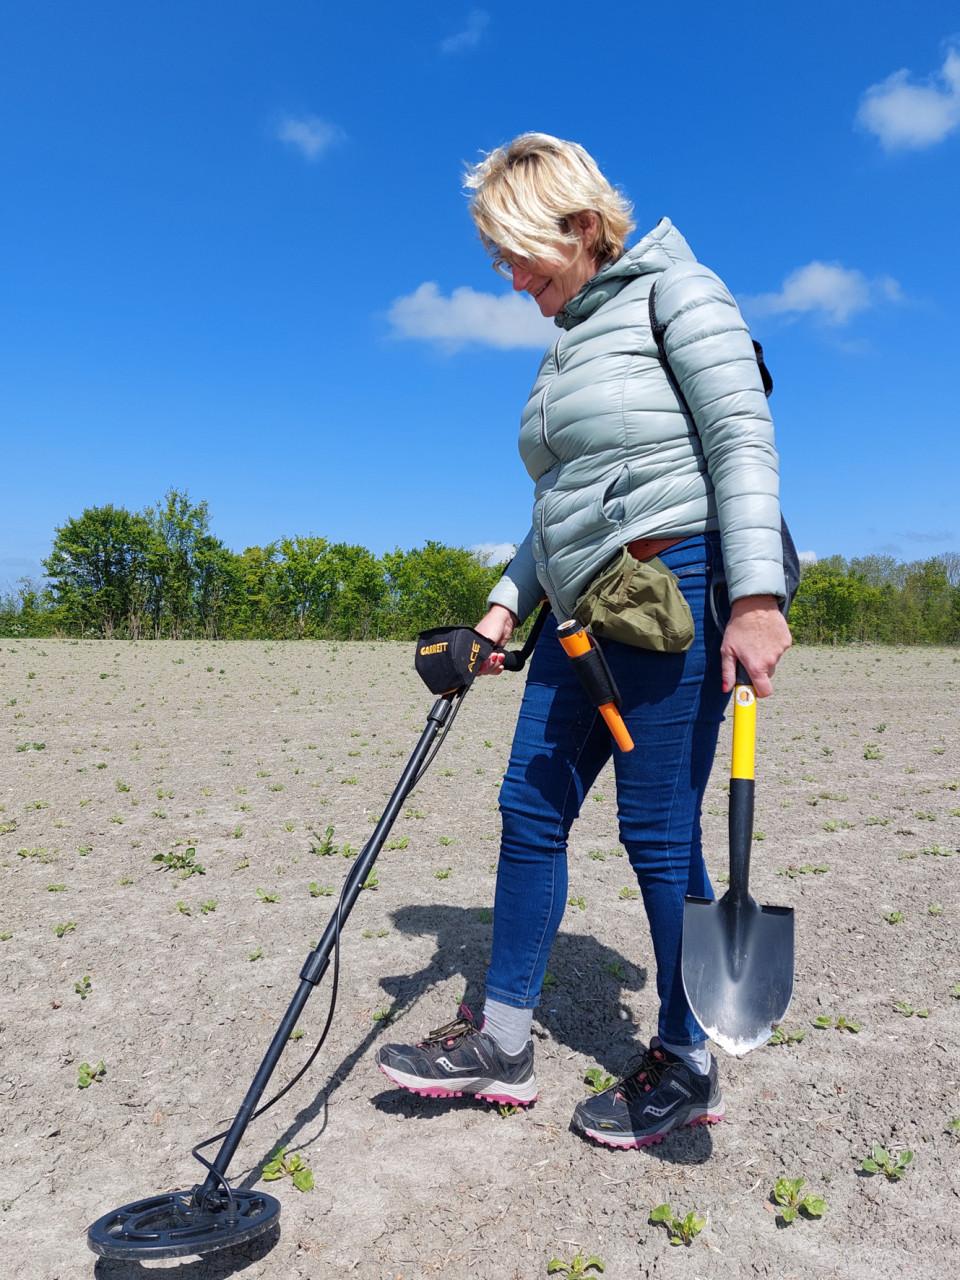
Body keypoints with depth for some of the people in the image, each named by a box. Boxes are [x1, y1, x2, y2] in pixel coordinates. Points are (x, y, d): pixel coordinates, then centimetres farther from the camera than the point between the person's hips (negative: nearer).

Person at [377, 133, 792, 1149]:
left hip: (677, 587, -8)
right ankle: (502, 1043, 20)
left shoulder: (675, 290, 0)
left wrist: (756, 598, -22)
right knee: (531, 808, 6)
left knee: (658, 830, -3)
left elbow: (743, 441, -12)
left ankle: (685, 1063, 18)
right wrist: (505, 606, 15)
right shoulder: (567, 344, 22)